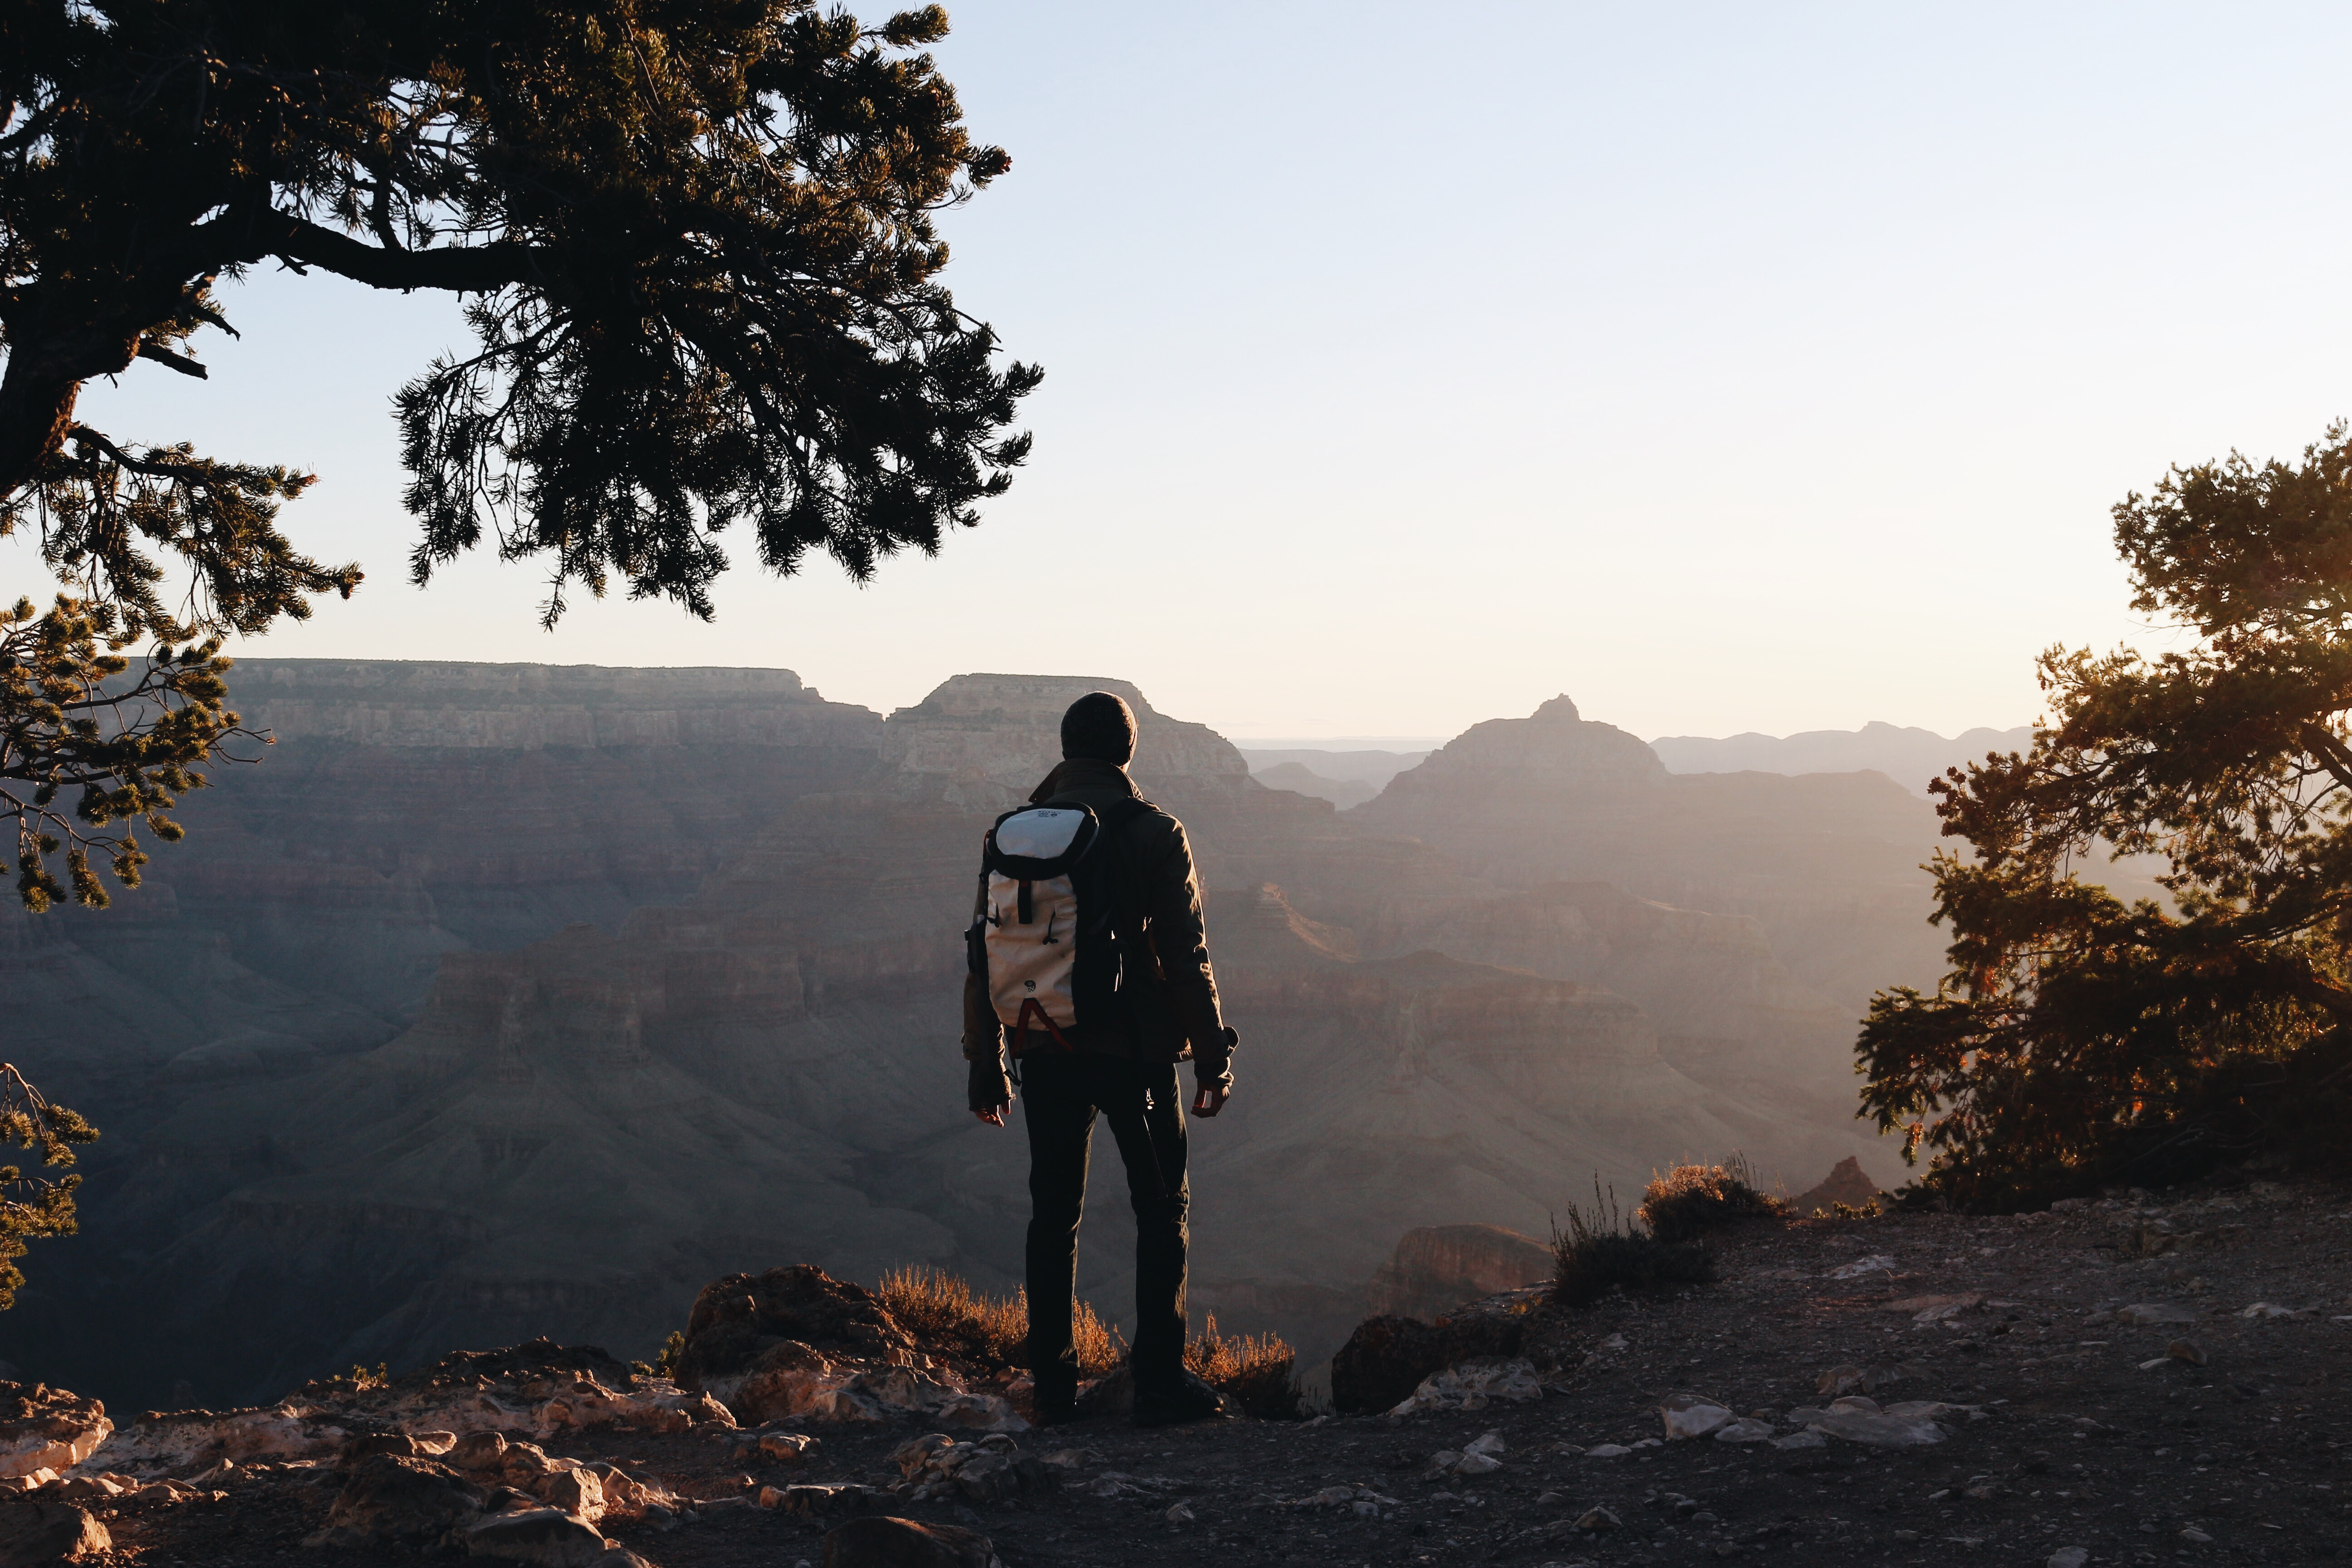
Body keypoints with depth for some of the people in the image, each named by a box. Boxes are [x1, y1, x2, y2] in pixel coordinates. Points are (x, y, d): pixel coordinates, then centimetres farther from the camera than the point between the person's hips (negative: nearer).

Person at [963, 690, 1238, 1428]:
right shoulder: (1154, 834, -6)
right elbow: (1187, 957, -9)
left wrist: (986, 1063, 12)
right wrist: (1212, 1057, -2)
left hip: (1047, 1054, 3)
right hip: (1134, 1053, -3)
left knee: (1053, 1215, 13)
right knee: (1161, 1210, 8)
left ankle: (1054, 1384, 15)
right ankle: (1159, 1381, 4)